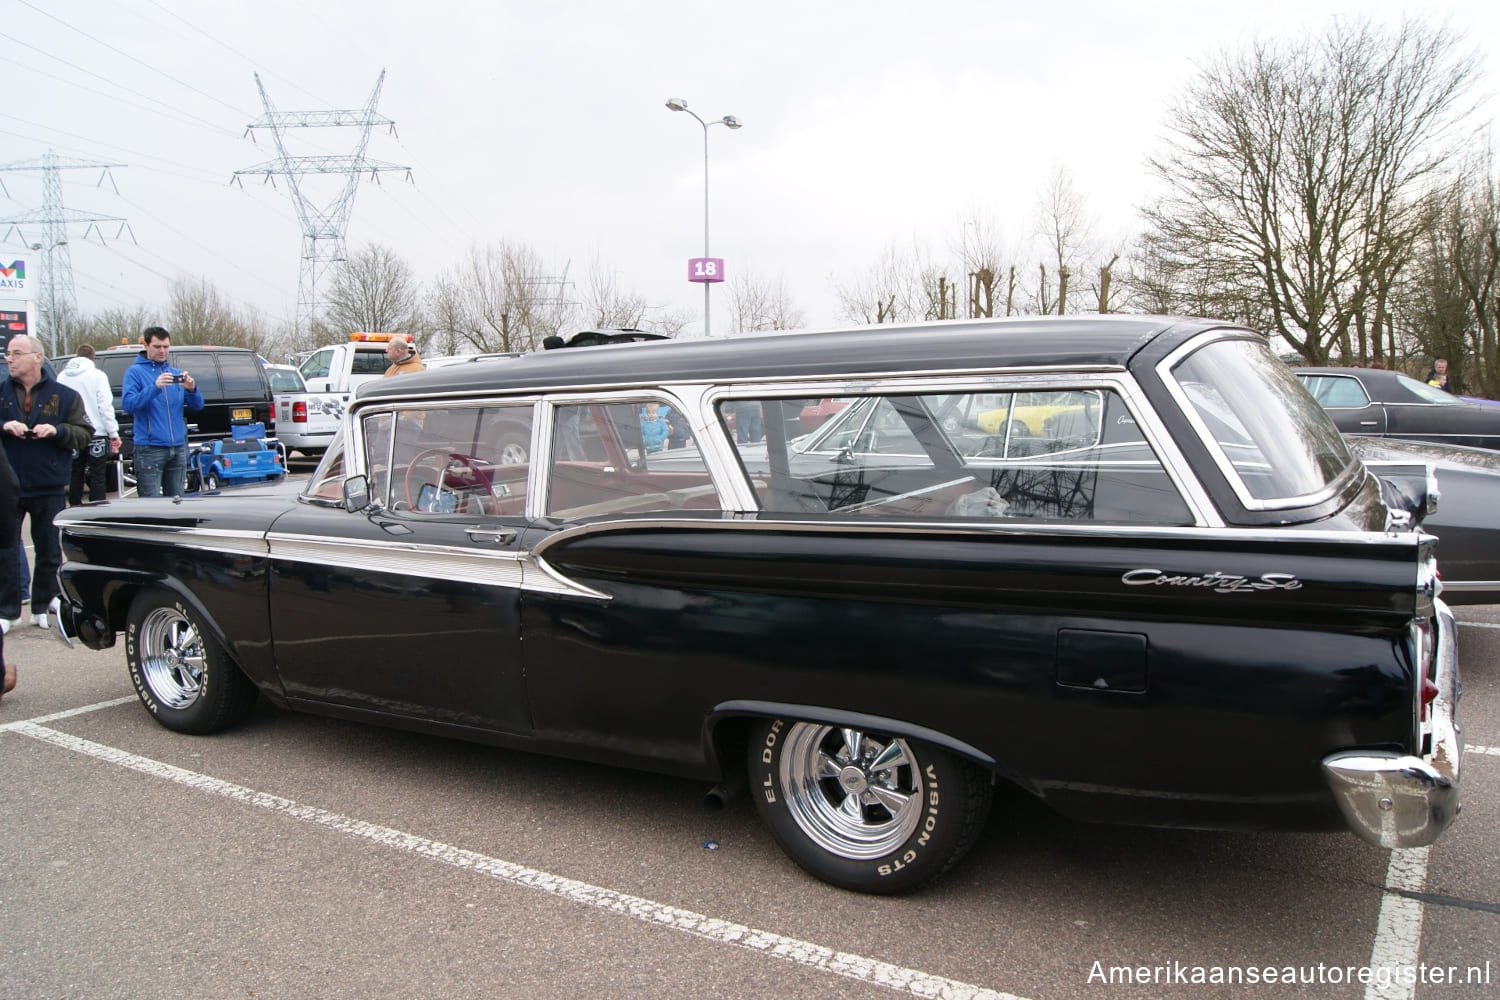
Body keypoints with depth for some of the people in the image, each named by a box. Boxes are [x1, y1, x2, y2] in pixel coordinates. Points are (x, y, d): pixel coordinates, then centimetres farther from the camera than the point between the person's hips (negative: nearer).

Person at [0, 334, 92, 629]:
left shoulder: (64, 395, 2)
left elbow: (84, 434, 0)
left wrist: (56, 431, -17)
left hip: (49, 489, -1)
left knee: (50, 552, 7)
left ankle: (43, 607, 20)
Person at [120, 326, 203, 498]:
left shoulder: (176, 373, 15)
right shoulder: (134, 372, 1)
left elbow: (197, 406, 9)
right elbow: (127, 404, -13)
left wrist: (192, 389, -12)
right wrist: (154, 387, -25)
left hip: (178, 447, 5)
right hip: (149, 449, -5)